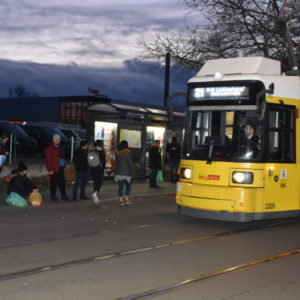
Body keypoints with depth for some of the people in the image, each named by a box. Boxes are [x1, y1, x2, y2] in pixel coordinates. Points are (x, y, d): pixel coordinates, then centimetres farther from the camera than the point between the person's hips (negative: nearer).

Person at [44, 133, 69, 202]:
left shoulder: (59, 147, 17)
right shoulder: (49, 148, -7)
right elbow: (48, 159, -11)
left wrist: (64, 166, 13)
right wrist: (50, 169, -15)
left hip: (61, 168, 7)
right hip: (54, 169, -7)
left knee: (62, 182, 7)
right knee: (54, 182, 0)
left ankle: (63, 196, 13)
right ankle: (53, 196, 8)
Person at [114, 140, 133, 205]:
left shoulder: (117, 153, 2)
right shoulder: (128, 153, -9)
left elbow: (116, 163, 7)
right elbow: (130, 164, -8)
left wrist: (115, 173, 13)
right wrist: (131, 173, -2)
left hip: (119, 172, 3)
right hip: (126, 172, -3)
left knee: (120, 187, 5)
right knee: (127, 186, 12)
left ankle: (121, 200, 3)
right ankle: (126, 199, 10)